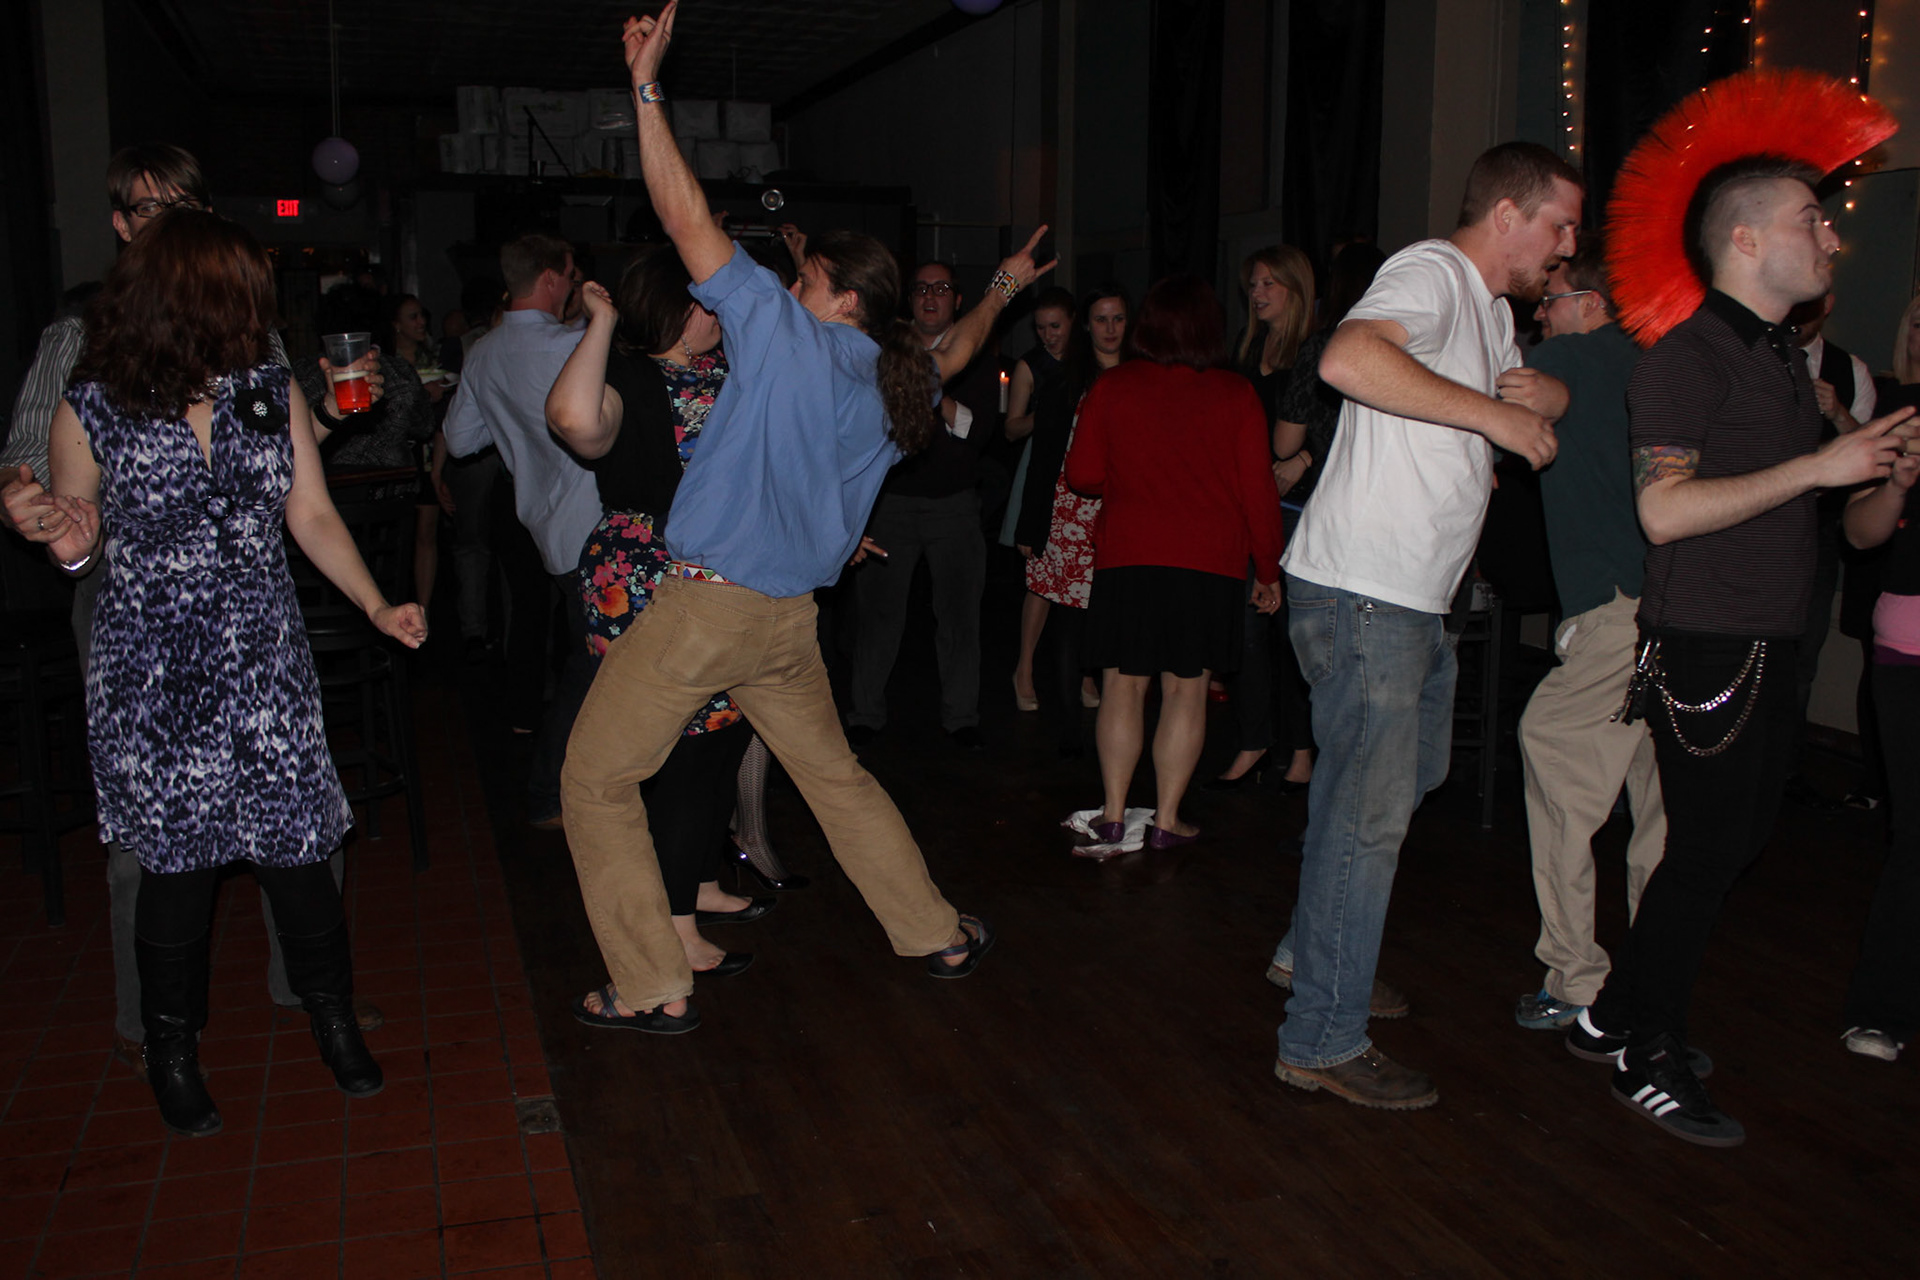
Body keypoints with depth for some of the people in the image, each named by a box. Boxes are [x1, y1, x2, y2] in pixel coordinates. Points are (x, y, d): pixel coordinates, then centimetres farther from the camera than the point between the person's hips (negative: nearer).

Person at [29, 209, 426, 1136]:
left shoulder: (272, 394, 4)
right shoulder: (91, 411, -4)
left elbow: (313, 518, 5)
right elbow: (74, 544, 6)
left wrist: (377, 607, -7)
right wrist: (74, 547, -18)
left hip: (264, 670, 2)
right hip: (152, 680, -2)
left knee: (298, 852, 3)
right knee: (177, 867, 7)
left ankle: (334, 1022, 27)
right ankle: (173, 1050, 30)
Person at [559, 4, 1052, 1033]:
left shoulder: (785, 332, -9)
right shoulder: (898, 386, 9)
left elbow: (685, 216, -11)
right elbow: (951, 353, 33)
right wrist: (1001, 289, 51)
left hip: (703, 603, -7)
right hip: (789, 621, 7)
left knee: (595, 781, 6)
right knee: (837, 777, 23)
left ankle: (652, 989, 7)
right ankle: (937, 935, 33)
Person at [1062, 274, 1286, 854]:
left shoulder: (1111, 388, -1)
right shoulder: (1235, 395, -3)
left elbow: (1083, 474, 5)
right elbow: (1258, 490, -1)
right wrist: (1268, 570, 9)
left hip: (1126, 557, 1)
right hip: (1210, 561, -1)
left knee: (1123, 685, 8)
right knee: (1187, 690, 5)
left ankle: (1113, 815, 11)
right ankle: (1166, 819, 9)